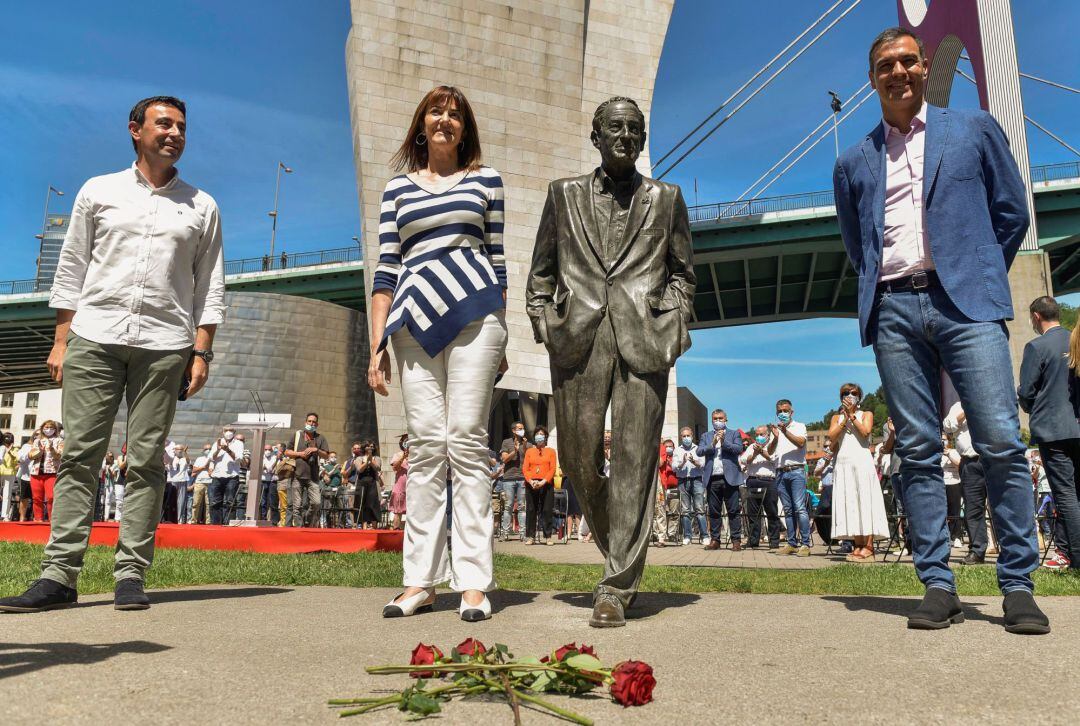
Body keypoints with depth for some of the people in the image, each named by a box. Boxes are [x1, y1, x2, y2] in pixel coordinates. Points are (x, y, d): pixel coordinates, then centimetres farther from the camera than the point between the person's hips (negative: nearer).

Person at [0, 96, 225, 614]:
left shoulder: (201, 207, 12)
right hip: (95, 338, 1)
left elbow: (210, 286, 8)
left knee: (146, 460, -1)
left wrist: (202, 351, -1)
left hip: (164, 345, -1)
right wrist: (61, 340, 3)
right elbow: (71, 270, 11)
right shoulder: (98, 193, 14)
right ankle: (59, 575, 1)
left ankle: (131, 575, 2)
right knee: (79, 455, -2)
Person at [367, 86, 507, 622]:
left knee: (466, 438, -7)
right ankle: (420, 580, 4)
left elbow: (496, 257, 13)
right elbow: (385, 271, 12)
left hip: (473, 312, -1)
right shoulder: (398, 187, 17)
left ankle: (473, 582, -3)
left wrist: (499, 336, 8)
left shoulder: (485, 179, 15)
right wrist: (377, 344, 5)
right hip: (415, 319, 2)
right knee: (425, 444, -1)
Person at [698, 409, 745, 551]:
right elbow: (699, 451, 3)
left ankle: (736, 540, -1)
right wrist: (712, 444, -11)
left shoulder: (734, 434, 11)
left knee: (734, 511, -3)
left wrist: (724, 442, -15)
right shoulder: (706, 436, 17)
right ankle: (714, 540, 11)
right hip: (712, 479, 3)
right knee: (714, 511, 6)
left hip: (730, 477, -2)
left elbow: (739, 449, -5)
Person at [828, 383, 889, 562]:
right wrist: (844, 418, 0)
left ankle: (868, 547, -14)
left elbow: (865, 432, -7)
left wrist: (852, 415, -3)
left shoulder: (866, 414, 13)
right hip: (842, 463, 3)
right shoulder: (836, 417, 20)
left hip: (862, 461, -3)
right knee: (849, 503, -2)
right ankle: (858, 545, -2)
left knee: (864, 500, -10)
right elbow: (832, 438, 3)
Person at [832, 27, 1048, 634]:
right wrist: (883, 286, 15)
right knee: (918, 451, 0)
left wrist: (979, 276, 15)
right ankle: (938, 585, 5)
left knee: (1001, 443, -8)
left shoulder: (974, 129, 13)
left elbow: (1013, 212, 15)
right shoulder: (853, 164, 17)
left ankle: (1018, 586, 3)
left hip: (965, 303, -1)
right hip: (893, 311, 2)